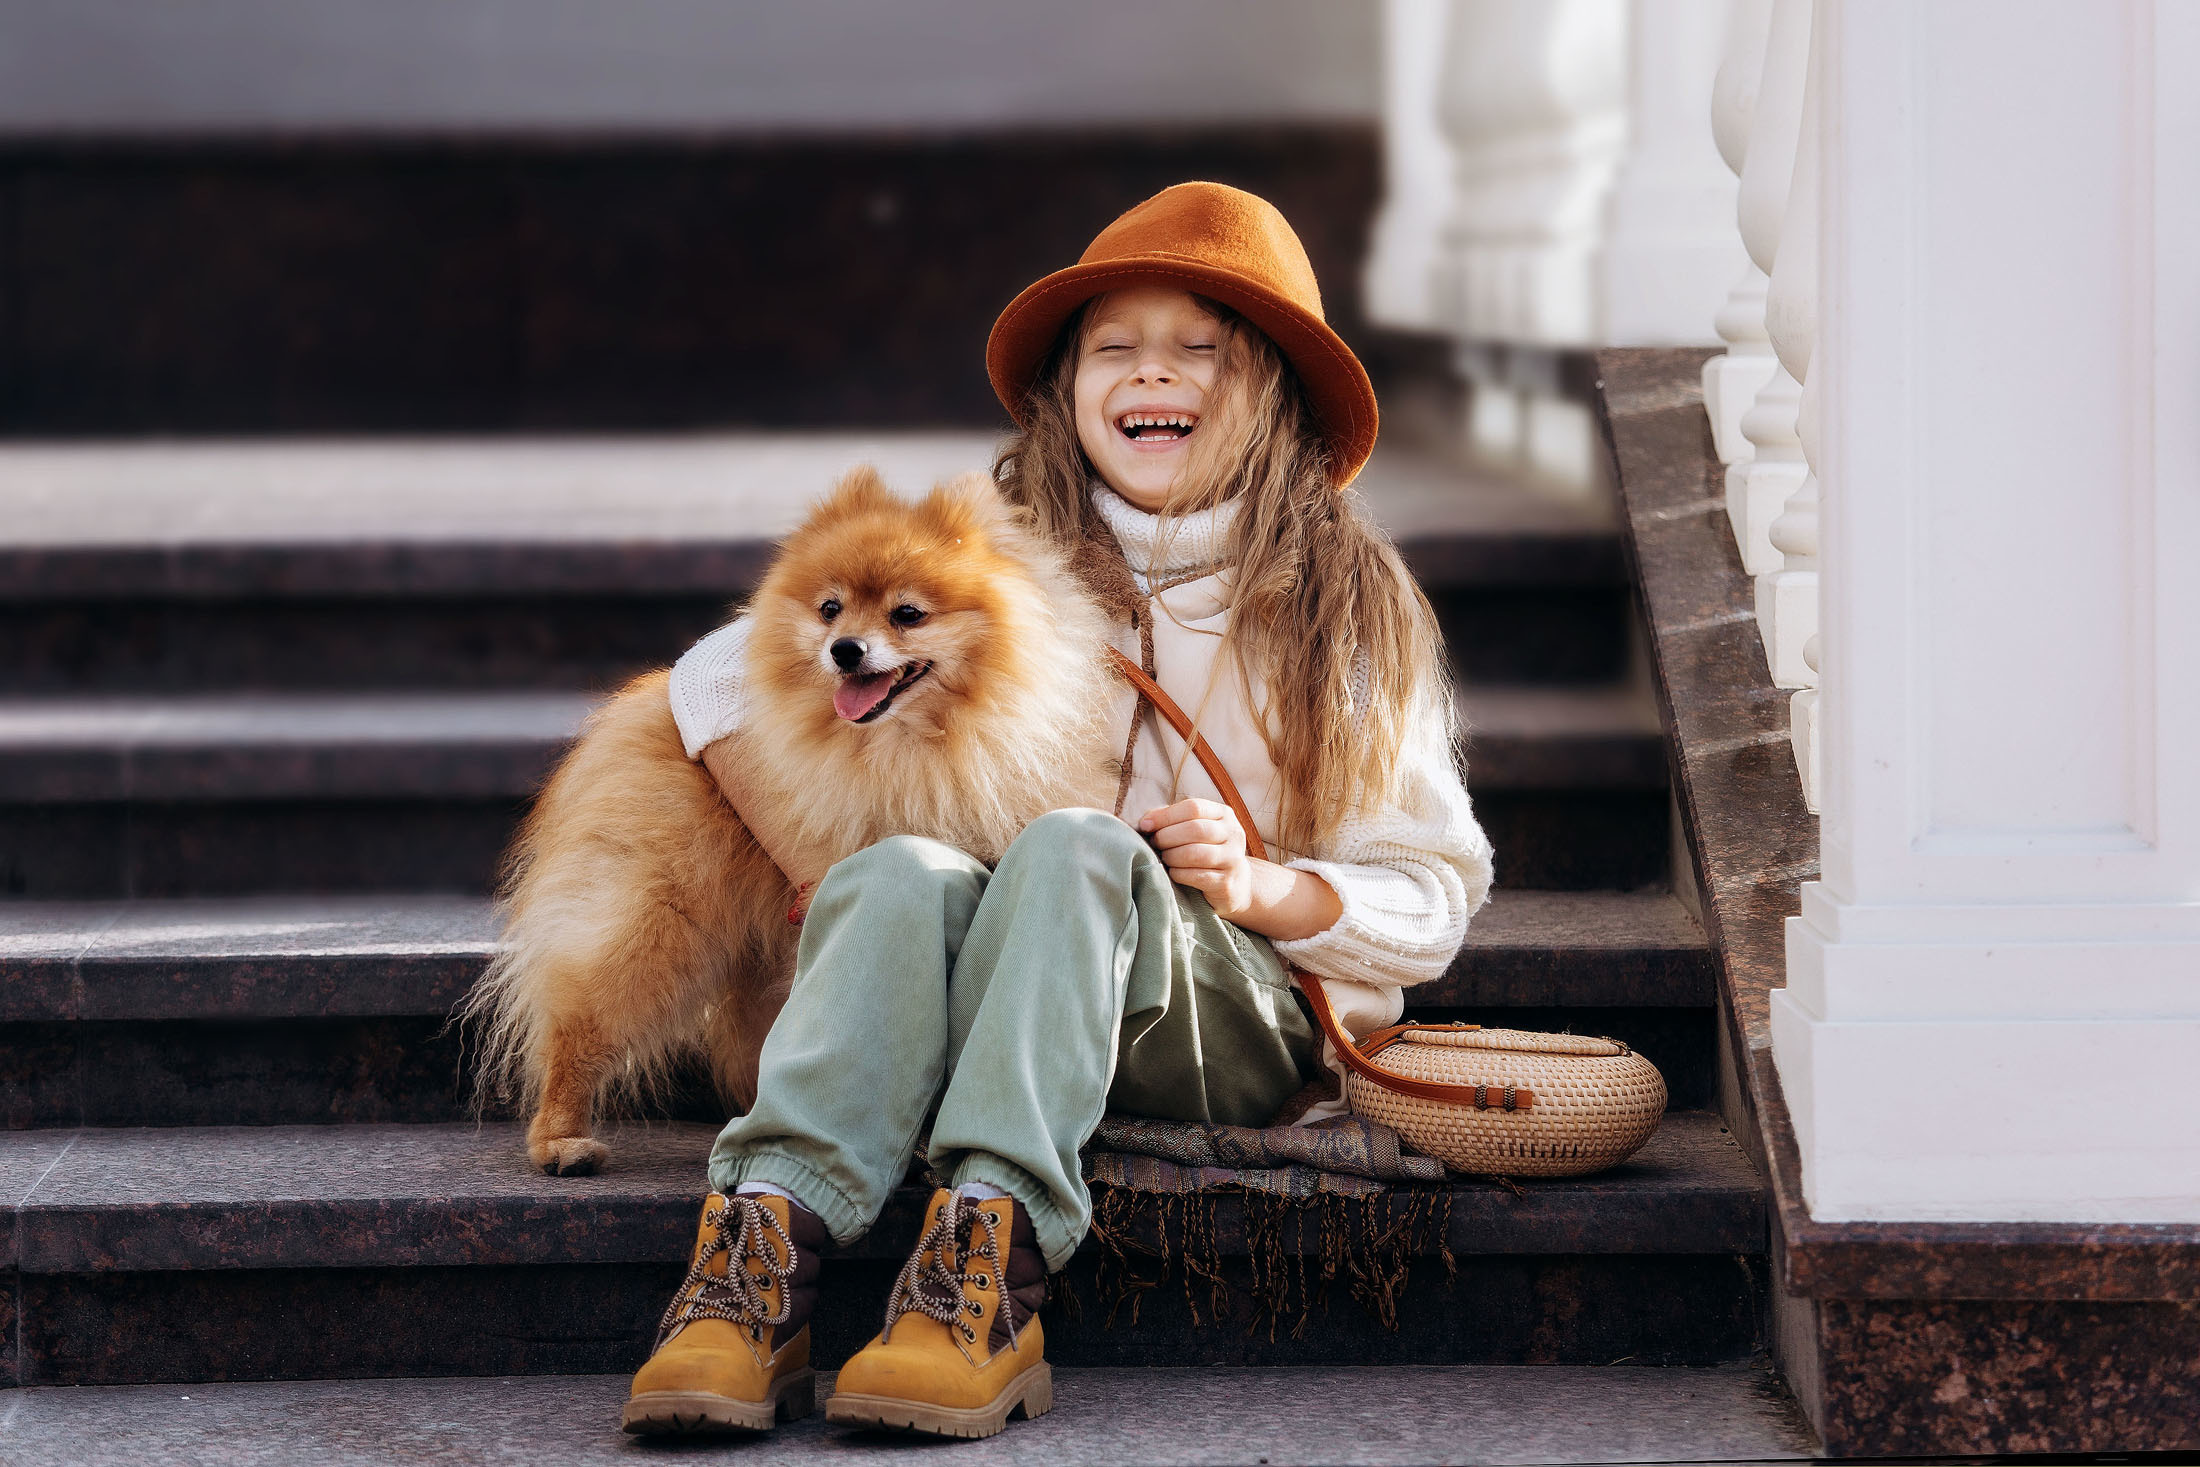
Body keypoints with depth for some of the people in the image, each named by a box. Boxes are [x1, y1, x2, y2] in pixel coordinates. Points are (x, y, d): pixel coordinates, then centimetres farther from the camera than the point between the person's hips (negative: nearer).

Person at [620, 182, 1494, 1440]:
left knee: (1076, 849, -33)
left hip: (1242, 1024, -1)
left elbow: (1434, 898, 12)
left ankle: (988, 1255, -53)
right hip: (979, 1011, 1)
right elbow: (723, 677, 15)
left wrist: (1265, 888, -9)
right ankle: (763, 1250, -52)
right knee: (907, 873, -32)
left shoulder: (1346, 604, 13)